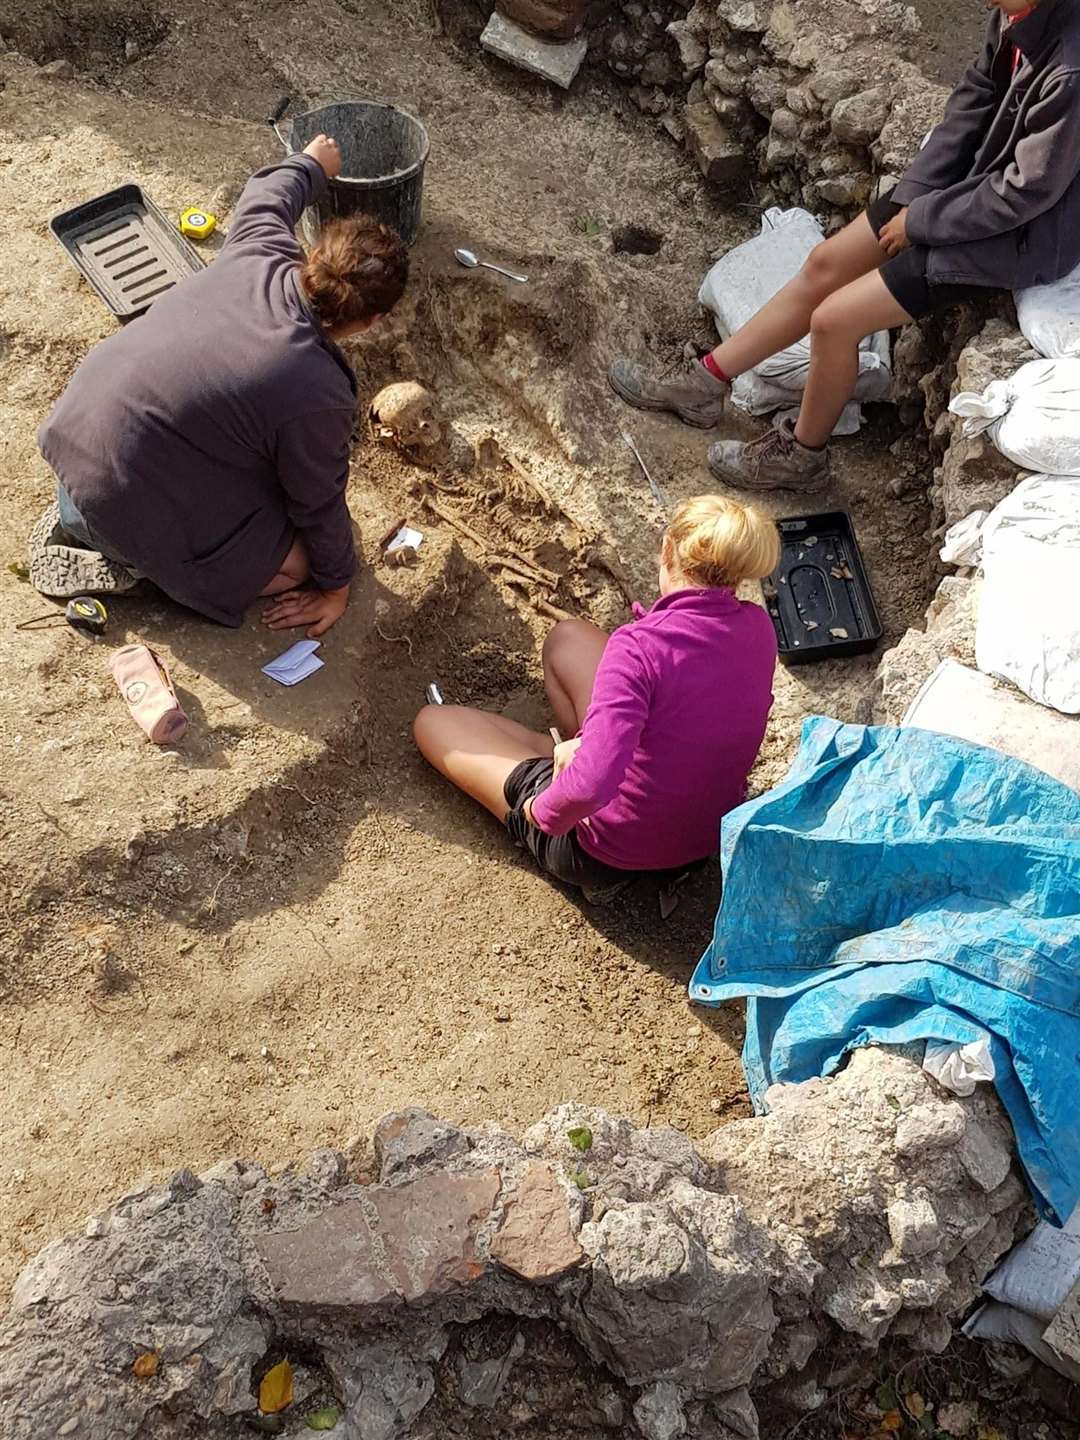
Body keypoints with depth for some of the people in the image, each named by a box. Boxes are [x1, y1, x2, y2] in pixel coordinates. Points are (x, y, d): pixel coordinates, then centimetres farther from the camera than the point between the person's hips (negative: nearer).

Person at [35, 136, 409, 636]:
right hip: (127, 498, -7)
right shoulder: (320, 398, -26)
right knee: (295, 564, 6)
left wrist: (311, 164, 38)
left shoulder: (257, 252, -8)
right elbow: (320, 505, -10)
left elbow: (266, 194, 17)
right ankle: (124, 557, 4)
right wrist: (336, 583, 8)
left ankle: (87, 511, 22)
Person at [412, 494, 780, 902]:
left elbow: (590, 786, -43)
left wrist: (542, 811, -20)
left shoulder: (641, 646, -33)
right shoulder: (758, 628, -11)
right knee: (567, 636, 15)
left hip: (616, 852, -6)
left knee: (432, 721, 9)